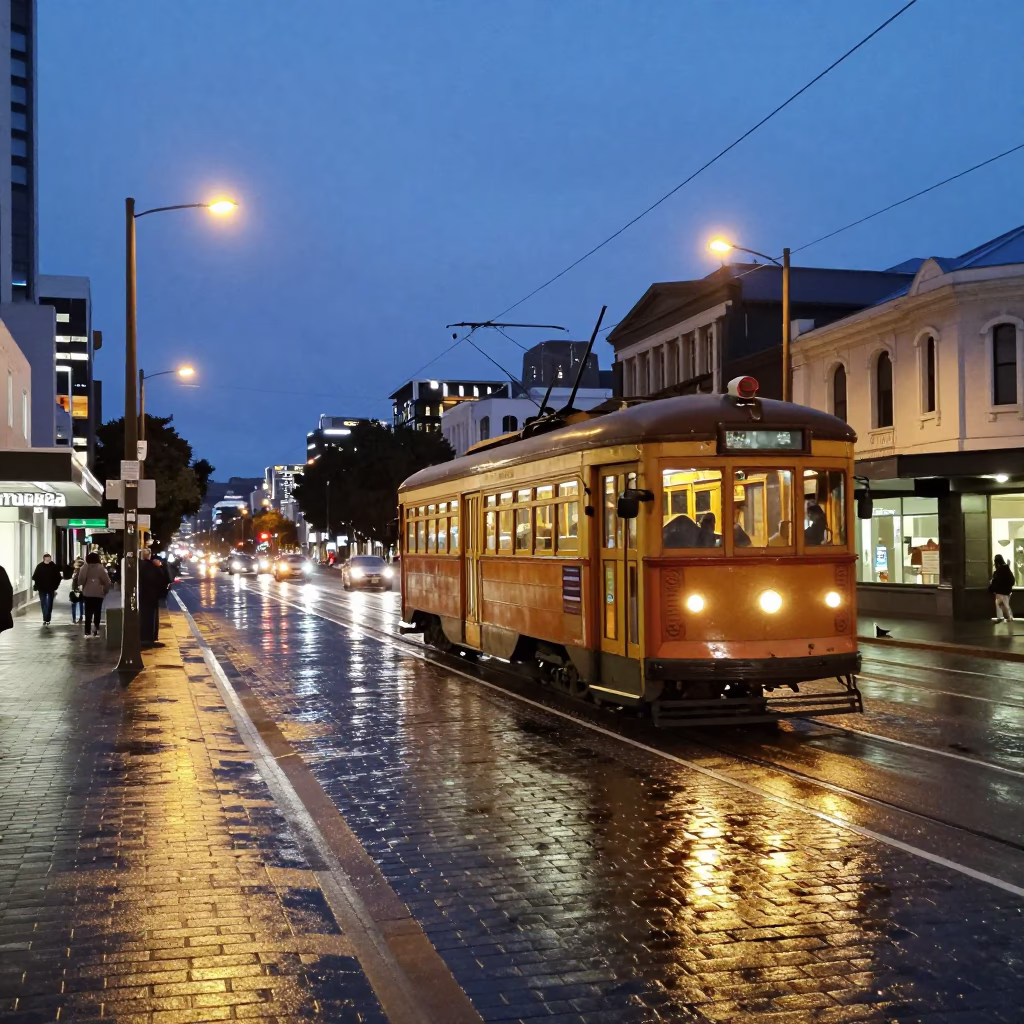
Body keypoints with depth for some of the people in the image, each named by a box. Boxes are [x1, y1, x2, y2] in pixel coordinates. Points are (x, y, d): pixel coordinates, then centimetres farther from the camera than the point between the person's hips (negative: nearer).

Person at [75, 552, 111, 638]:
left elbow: (80, 580, -5)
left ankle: (88, 631, 4)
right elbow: (107, 581, -7)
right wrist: (106, 590, 6)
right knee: (97, 612, 5)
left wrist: (81, 587, 15)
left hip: (87, 593, 2)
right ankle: (96, 629, -1)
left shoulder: (84, 568, -2)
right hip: (98, 593, -2)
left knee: (88, 612, 7)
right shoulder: (100, 568, -6)